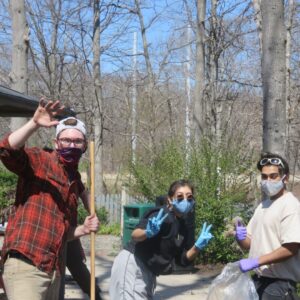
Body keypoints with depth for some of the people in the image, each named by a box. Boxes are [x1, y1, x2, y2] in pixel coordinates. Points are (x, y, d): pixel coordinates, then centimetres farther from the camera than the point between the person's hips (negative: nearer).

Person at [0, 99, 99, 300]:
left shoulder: (75, 180, 19)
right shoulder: (38, 160, -1)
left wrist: (84, 229, 8)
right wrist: (34, 124, -34)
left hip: (54, 270, 8)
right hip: (25, 265, -8)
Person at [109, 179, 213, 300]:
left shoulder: (181, 226, 8)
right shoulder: (163, 215, -18)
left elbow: (182, 260, 7)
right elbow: (134, 235, -30)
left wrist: (198, 246, -9)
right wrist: (148, 232, -51)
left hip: (147, 273, 10)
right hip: (131, 267, -10)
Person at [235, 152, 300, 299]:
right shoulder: (263, 205, 13)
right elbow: (250, 242, 16)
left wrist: (255, 261, -25)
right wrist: (240, 238, -7)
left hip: (279, 283, -8)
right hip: (259, 279, 8)